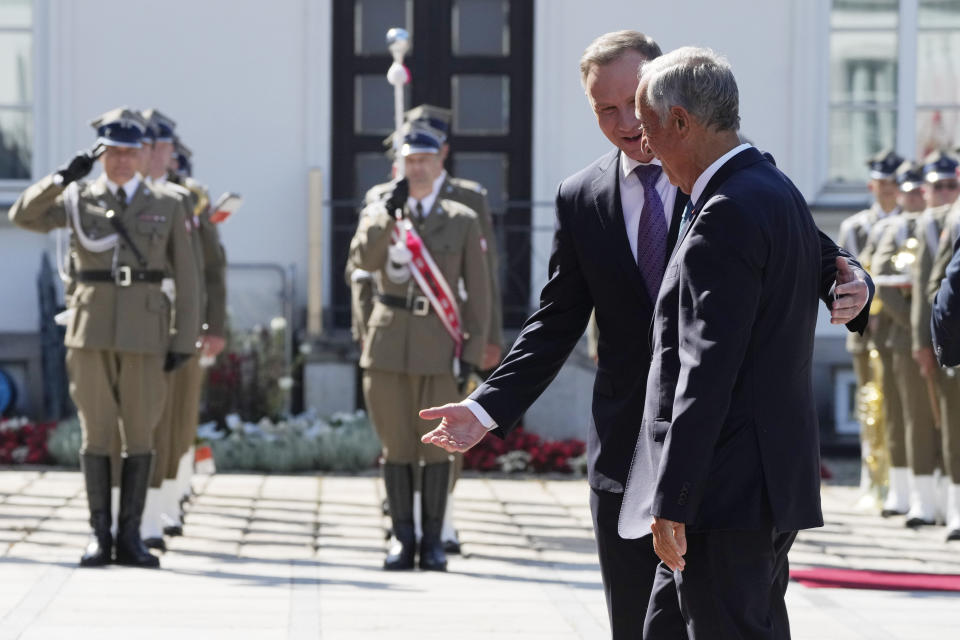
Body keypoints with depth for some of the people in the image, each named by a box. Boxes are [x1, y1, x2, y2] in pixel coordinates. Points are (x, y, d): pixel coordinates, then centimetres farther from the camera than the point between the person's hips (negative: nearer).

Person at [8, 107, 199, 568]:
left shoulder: (167, 207, 7)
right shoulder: (77, 200, 7)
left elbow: (185, 279, 6)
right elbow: (22, 216, -7)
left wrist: (183, 340, -1)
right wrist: (63, 177, -15)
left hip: (145, 333, 0)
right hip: (91, 330, 0)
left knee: (140, 434, 1)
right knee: (96, 433, 1)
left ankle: (129, 537, 8)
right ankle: (100, 537, 6)